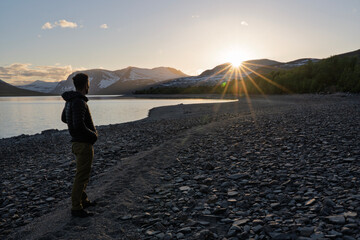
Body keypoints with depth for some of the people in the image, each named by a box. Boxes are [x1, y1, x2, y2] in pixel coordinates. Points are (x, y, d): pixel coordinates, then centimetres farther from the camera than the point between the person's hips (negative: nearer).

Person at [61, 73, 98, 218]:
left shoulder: (70, 100, 8)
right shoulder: (79, 102, -23)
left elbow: (64, 118, 22)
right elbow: (78, 125, -32)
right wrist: (93, 134, -15)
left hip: (78, 143, 10)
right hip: (84, 144, -10)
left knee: (83, 173, 21)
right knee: (81, 176, -1)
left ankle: (83, 201, 34)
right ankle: (76, 208, 10)